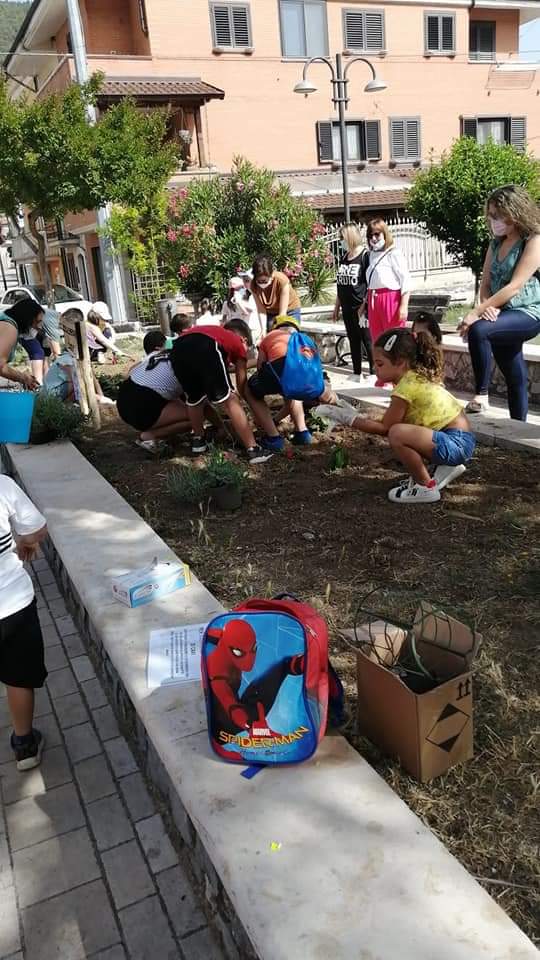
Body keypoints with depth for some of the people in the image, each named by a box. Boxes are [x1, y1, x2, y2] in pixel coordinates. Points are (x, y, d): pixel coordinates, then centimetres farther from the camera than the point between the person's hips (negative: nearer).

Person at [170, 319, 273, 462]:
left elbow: (207, 385, 49)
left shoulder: (213, 332, 45)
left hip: (178, 349, 5)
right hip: (205, 348, -5)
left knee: (194, 399, 28)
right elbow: (242, 386, 32)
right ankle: (252, 449, 7)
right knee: (230, 401, 6)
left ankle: (198, 440, 42)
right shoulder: (238, 343, 32)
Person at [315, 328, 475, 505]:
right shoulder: (418, 376, 11)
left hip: (456, 444, -10)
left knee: (397, 434, -28)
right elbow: (390, 421, 15)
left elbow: (385, 428, -12)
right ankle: (445, 468, 19)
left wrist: (350, 419, -7)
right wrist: (359, 417, 9)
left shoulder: (407, 386, -17)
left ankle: (426, 488, -8)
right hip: (458, 441, 10)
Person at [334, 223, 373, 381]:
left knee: (367, 340, -1)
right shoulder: (344, 257, 11)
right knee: (353, 341, 12)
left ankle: (374, 372, 8)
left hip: (361, 308, -7)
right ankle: (357, 373, 20)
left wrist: (364, 306, -16)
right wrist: (337, 307, 15)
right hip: (347, 308, 7)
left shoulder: (365, 256, -9)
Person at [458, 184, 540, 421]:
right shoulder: (496, 244, 12)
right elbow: (485, 284, 9)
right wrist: (486, 306, -15)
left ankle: (481, 394, -21)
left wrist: (476, 312, -24)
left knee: (478, 330, -31)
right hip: (503, 315, 7)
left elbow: (515, 286, -21)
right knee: (514, 377, 10)